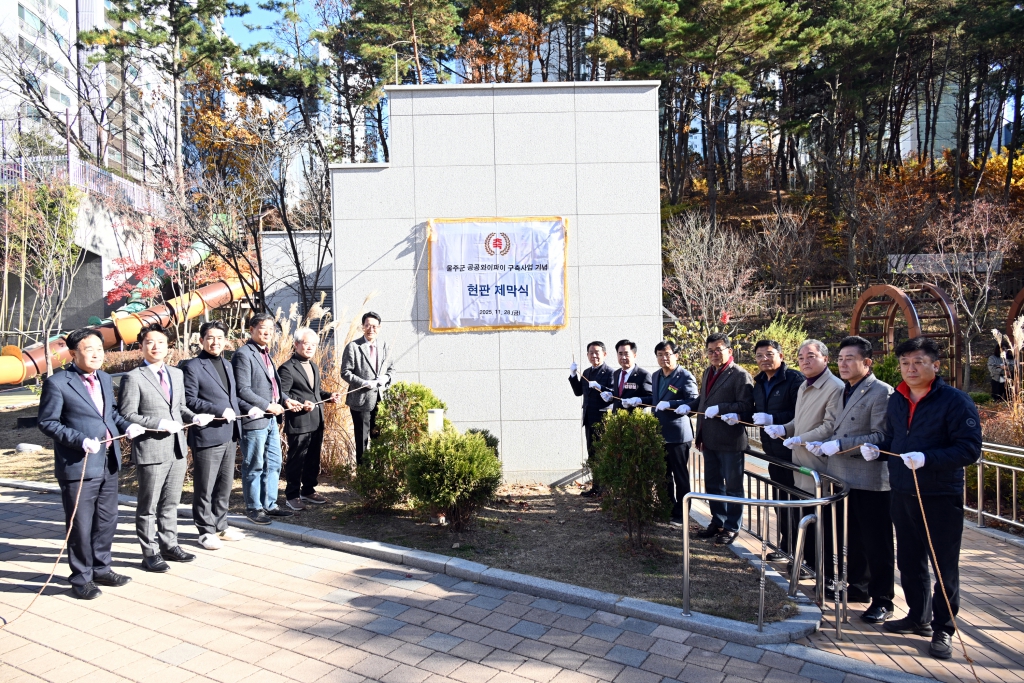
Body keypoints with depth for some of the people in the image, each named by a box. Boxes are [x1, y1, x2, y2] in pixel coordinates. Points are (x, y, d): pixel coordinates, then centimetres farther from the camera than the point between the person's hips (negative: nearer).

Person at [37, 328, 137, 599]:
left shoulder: (104, 379, 12)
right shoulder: (57, 382, -11)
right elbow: (47, 422, -11)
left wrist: (126, 426, -1)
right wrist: (81, 440, -22)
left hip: (108, 463, 7)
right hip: (78, 465, -7)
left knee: (107, 520, 17)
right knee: (80, 525, 4)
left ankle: (101, 569, 33)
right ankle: (81, 579, 20)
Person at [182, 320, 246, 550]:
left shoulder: (226, 365, 16)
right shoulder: (192, 366, -7)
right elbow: (189, 401, -13)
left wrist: (240, 412, 5)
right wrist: (220, 410, -19)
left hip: (229, 435, 7)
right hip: (207, 436, -7)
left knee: (225, 484, 15)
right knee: (205, 487, 4)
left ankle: (220, 525, 27)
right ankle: (206, 531, 15)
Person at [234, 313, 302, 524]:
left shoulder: (265, 354, 16)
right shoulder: (244, 354, -12)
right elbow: (243, 390, -17)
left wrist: (285, 399, 5)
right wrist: (268, 406, -15)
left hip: (271, 419, 9)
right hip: (255, 419, -9)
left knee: (273, 464, 14)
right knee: (254, 466, 3)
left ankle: (269, 505, 25)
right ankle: (253, 508, 16)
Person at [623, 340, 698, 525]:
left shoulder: (685, 377, -13)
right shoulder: (656, 376, 11)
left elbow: (693, 403, -21)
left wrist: (669, 404, -30)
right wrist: (640, 400, 4)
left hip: (677, 434, -8)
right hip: (659, 433, 8)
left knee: (680, 476, 5)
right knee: (664, 474, 18)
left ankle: (681, 513, 16)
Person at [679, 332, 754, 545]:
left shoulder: (740, 375, -12)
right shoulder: (708, 373, 14)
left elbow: (746, 406, -19)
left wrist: (719, 409, -26)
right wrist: (688, 406, 5)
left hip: (730, 440, -8)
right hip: (709, 439, 8)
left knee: (732, 486, 7)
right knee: (712, 484, 18)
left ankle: (732, 527, 19)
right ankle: (717, 522, 33)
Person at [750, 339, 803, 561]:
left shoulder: (794, 379, -13)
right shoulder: (759, 383, 13)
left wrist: (772, 419, -25)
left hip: (791, 449, -8)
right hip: (772, 449, 8)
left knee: (790, 498, 0)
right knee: (779, 498, 17)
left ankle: (789, 546, 12)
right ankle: (786, 541, 29)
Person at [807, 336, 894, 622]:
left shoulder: (881, 392, -11)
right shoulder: (840, 391, 15)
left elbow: (881, 437, -18)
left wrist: (840, 445, -21)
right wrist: (823, 446, 5)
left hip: (871, 481, -8)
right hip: (842, 478, 8)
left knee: (876, 544, 3)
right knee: (852, 539, 18)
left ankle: (882, 601, 13)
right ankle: (858, 587, 33)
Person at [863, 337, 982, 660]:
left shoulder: (955, 401, -12)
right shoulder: (896, 400, 9)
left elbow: (970, 449, -17)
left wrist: (926, 459, -29)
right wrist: (877, 450, -1)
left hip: (941, 498, -6)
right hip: (902, 494, 6)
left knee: (944, 567, 6)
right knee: (909, 561, 16)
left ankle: (943, 629, 20)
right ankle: (918, 618, 32)